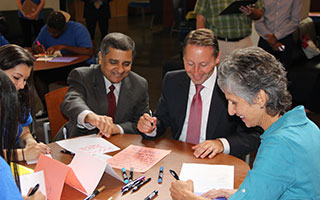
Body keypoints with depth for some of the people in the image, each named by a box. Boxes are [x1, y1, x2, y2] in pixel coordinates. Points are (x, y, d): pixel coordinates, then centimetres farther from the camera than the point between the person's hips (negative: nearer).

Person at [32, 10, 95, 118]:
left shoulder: (78, 29, -16)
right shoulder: (45, 29, 1)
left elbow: (89, 52, -28)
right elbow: (35, 45, 15)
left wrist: (63, 47, -32)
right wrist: (36, 48, -13)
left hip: (81, 65, -5)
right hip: (57, 67, 5)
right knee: (38, 75, -17)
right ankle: (47, 108, -2)